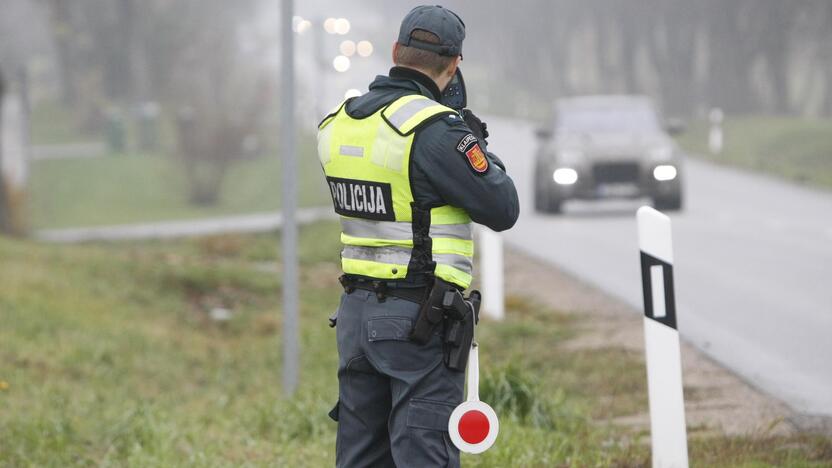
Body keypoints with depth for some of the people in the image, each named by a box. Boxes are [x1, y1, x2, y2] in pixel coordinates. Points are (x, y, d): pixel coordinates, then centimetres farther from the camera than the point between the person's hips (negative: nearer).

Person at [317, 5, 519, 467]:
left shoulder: (336, 123, 6)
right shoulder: (437, 130, -16)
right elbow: (503, 209, -11)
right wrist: (479, 148, 6)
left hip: (356, 310, 7)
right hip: (420, 316, -7)